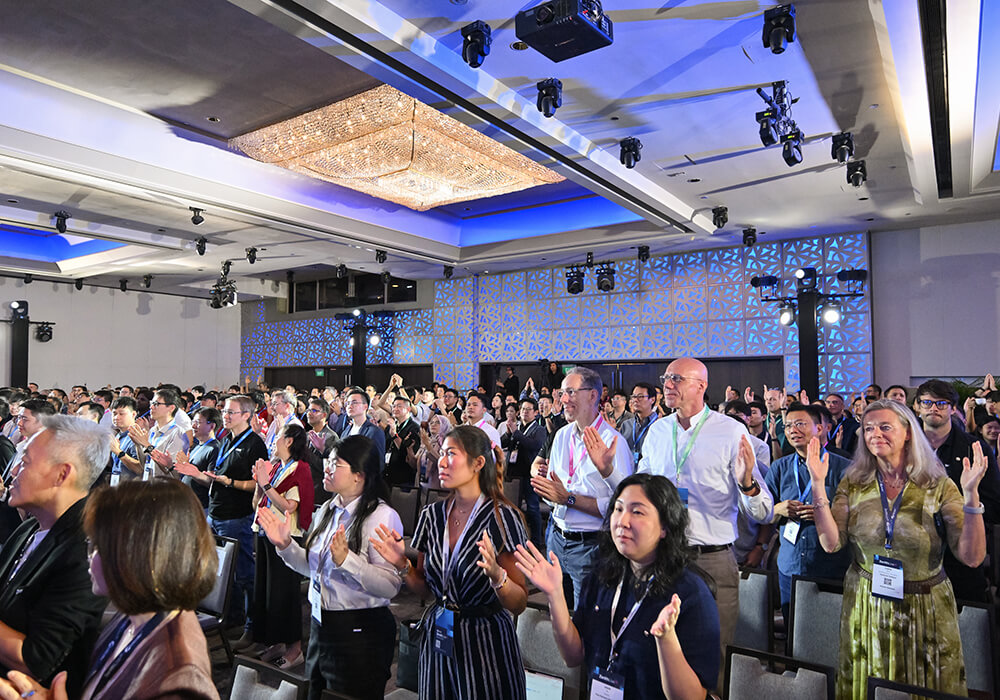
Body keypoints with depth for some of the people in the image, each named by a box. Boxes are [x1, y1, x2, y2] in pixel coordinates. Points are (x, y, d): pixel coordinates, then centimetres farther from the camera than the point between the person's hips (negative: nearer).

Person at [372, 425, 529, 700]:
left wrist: (497, 574, -34)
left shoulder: (502, 517, -17)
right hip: (437, 636, 5)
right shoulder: (432, 514, 0)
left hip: (486, 641, -5)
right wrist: (402, 565, -9)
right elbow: (423, 587, 8)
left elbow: (519, 603, -16)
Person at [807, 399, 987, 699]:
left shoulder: (938, 486, -9)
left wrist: (971, 493, -26)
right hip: (866, 606, 1)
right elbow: (831, 543, -13)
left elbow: (972, 557, -16)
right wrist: (818, 485, -19)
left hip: (926, 610, -1)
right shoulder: (853, 483, -5)